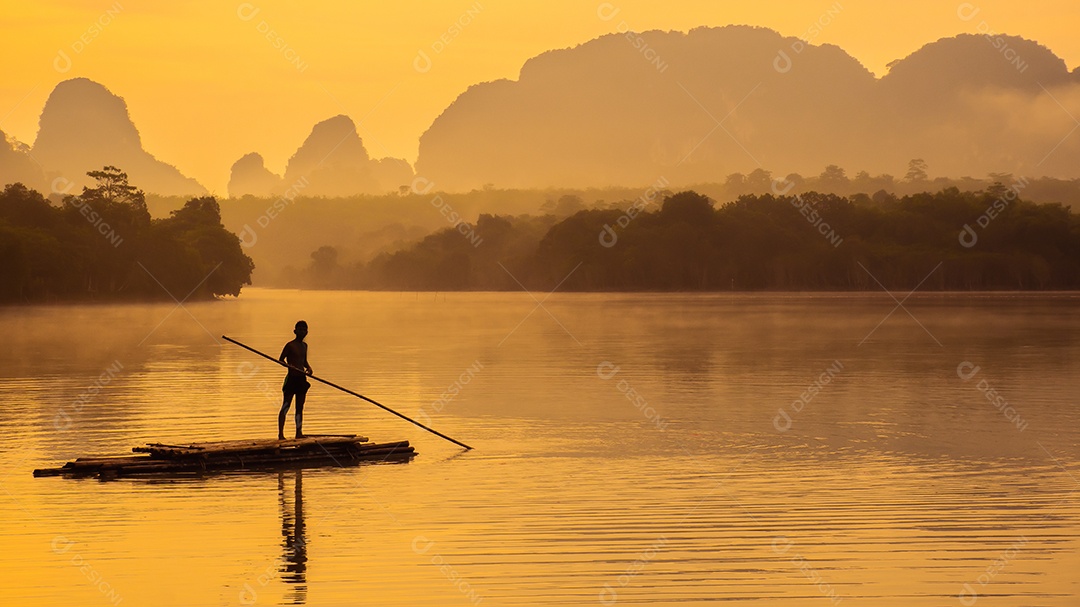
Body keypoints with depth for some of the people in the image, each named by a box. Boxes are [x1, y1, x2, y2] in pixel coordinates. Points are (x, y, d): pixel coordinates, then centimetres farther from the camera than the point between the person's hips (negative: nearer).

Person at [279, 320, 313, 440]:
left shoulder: (304, 346, 14)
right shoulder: (290, 345, -8)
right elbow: (281, 359, -8)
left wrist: (309, 368, 4)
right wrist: (288, 365, -27)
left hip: (302, 378, 7)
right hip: (291, 378, -7)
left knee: (300, 407, 10)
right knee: (285, 406, -5)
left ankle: (299, 432, 15)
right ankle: (280, 433, -4)